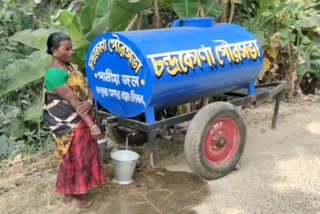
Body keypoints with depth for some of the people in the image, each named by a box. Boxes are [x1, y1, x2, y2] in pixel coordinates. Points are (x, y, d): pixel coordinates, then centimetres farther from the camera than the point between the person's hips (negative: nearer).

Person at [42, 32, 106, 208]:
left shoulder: (71, 66, 7)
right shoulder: (54, 73, -21)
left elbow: (86, 88, 4)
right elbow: (73, 101, -24)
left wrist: (89, 102, -20)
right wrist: (92, 125, -24)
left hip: (82, 119, 9)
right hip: (69, 123, -9)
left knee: (83, 154, 19)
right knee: (73, 157, 5)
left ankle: (75, 189, 39)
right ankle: (70, 195, 25)